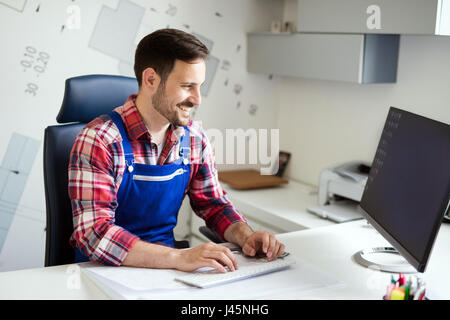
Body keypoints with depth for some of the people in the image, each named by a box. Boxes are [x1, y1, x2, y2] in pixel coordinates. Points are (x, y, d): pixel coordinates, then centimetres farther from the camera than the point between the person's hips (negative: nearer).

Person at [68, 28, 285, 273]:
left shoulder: (194, 136, 1)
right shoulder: (99, 140, -18)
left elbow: (213, 204, 11)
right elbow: (94, 235, -26)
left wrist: (246, 235, -10)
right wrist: (179, 257, -36)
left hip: (165, 265, 4)